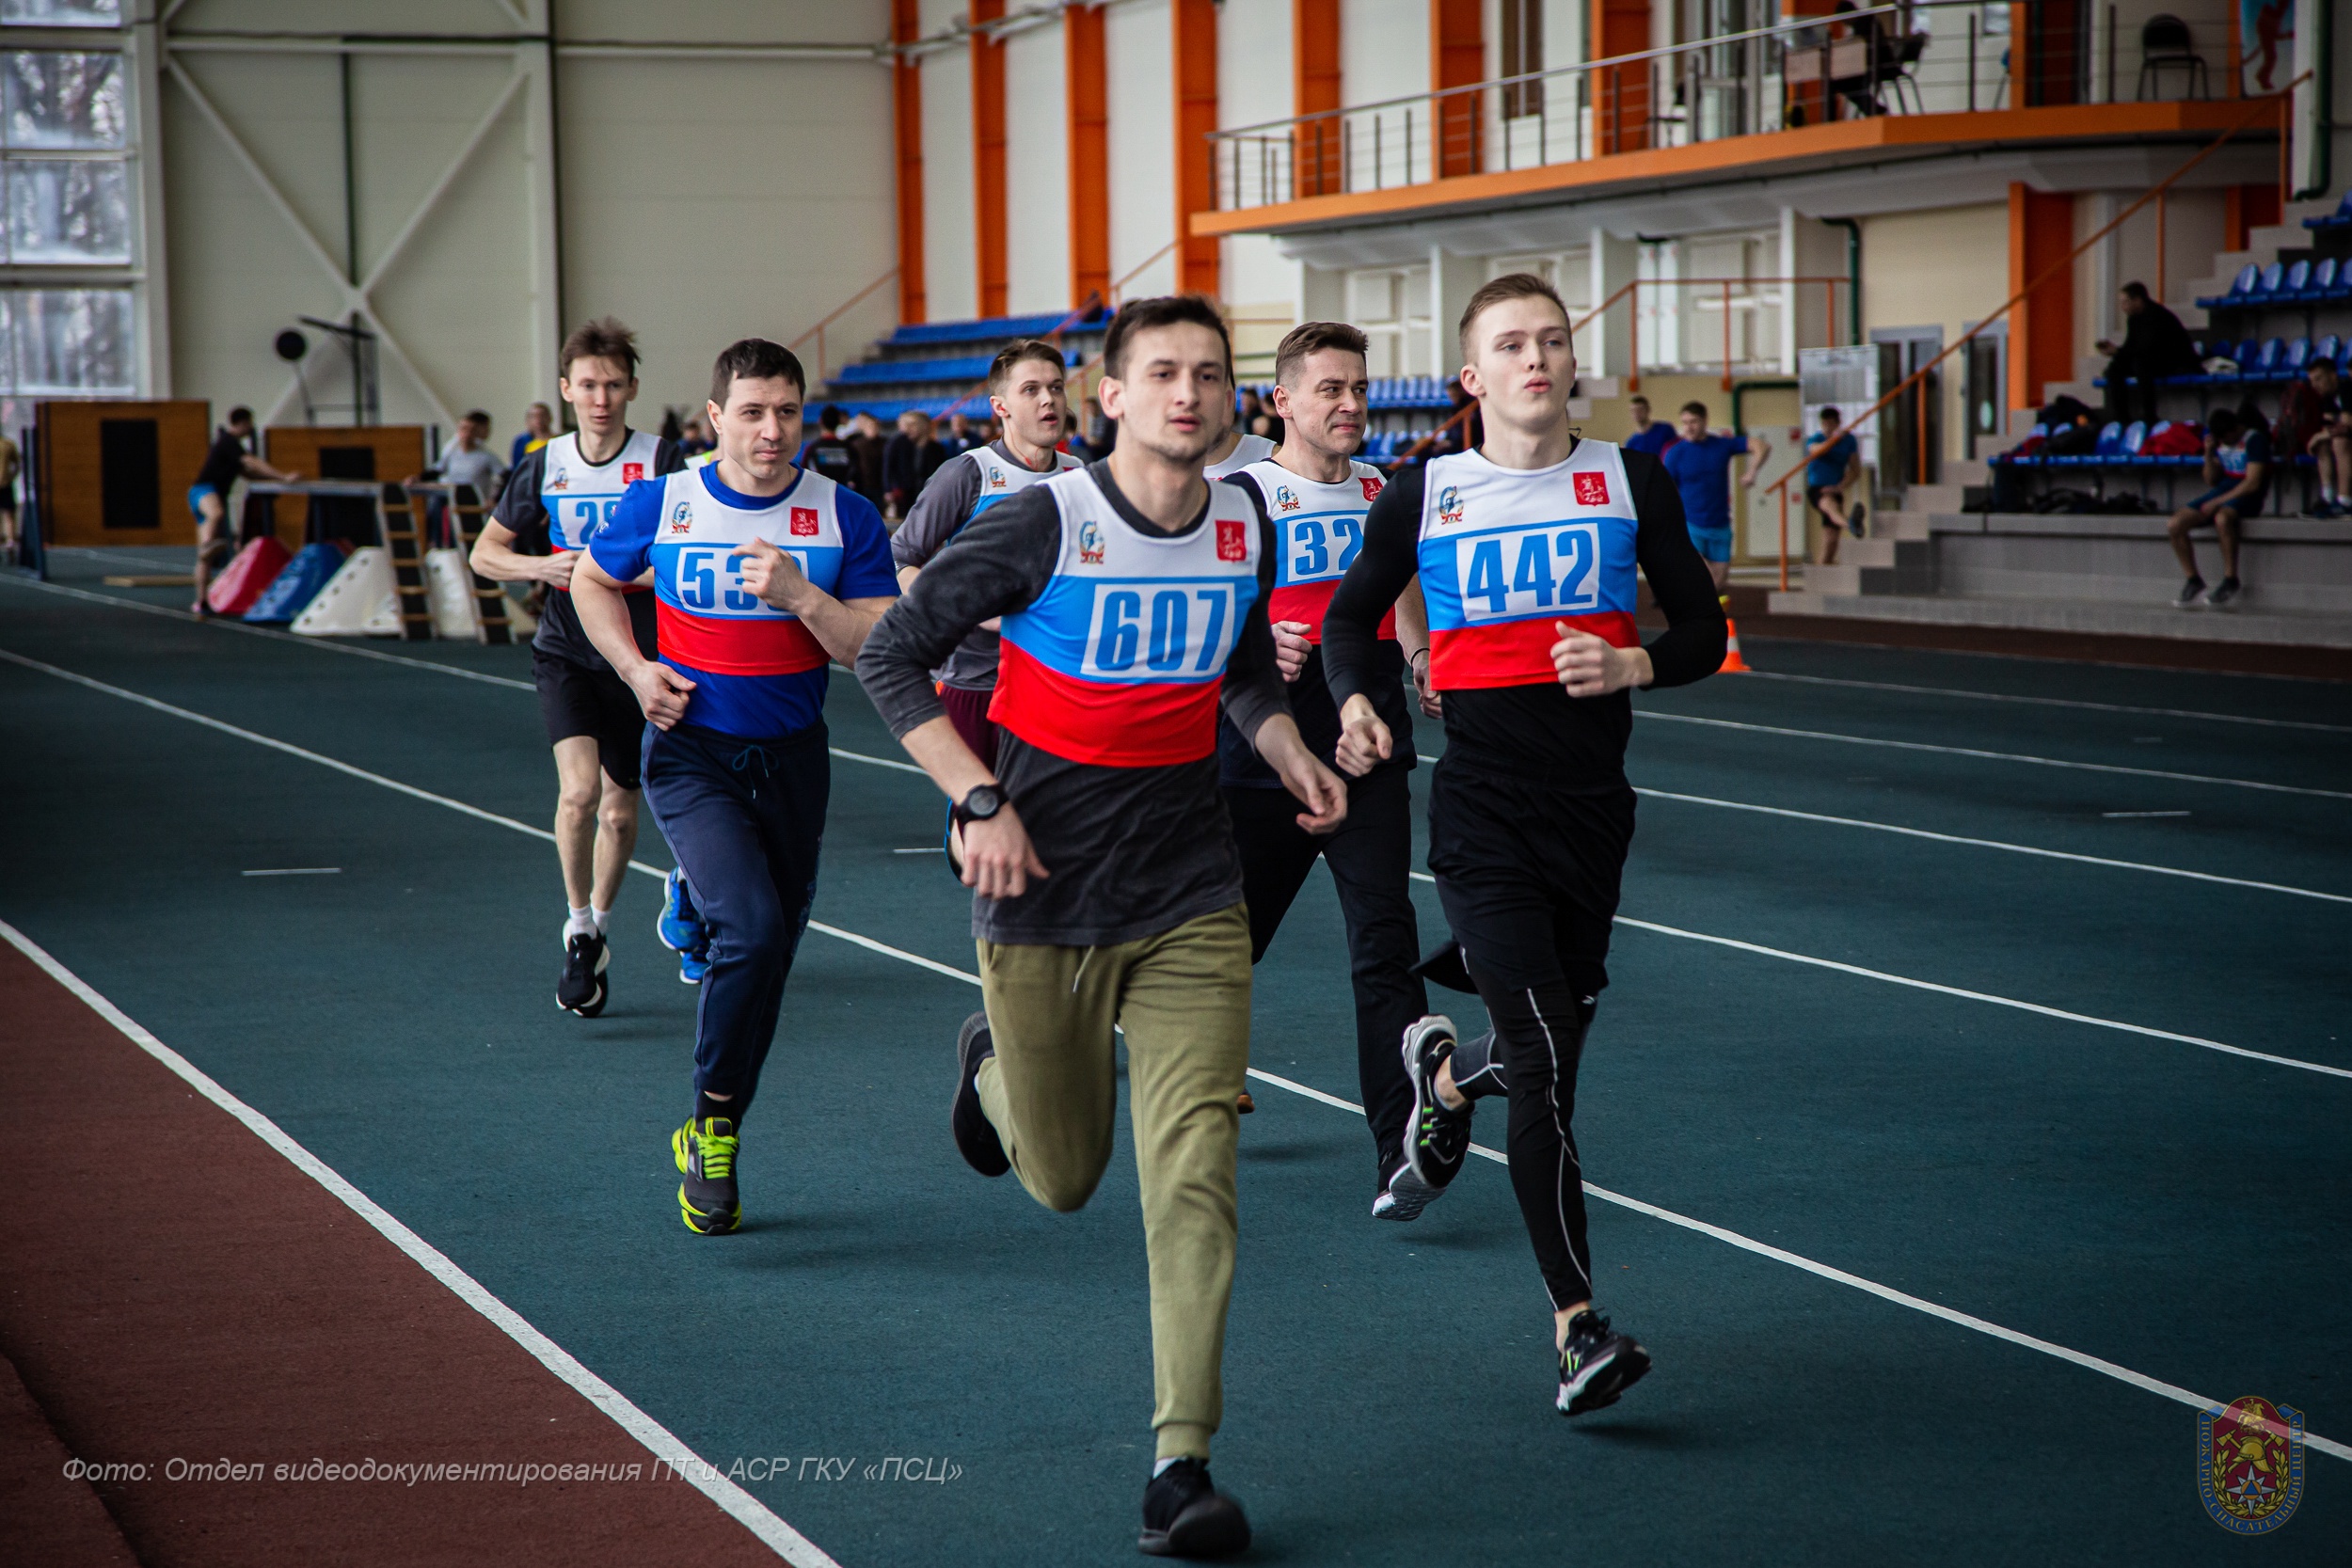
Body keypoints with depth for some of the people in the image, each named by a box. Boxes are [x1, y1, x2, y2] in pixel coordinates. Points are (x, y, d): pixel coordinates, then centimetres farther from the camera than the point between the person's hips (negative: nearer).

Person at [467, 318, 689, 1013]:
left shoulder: (661, 461, -7)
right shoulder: (545, 465, 2)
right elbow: (484, 552, 10)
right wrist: (543, 566, -9)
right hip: (565, 651, 1)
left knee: (619, 810, 9)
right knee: (578, 788, -20)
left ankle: (600, 923, 35)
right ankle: (580, 932, -2)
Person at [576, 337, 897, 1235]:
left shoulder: (846, 518, -5)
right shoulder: (660, 504, -5)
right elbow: (593, 580, 13)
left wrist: (801, 595, -24)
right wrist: (635, 668, -3)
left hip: (793, 757, 3)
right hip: (691, 755, -3)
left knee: (770, 951, 11)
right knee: (751, 929, -23)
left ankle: (715, 1137, 30)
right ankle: (712, 1127, -5)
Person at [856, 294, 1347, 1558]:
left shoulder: (1246, 531, 1)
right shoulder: (1046, 523, -13)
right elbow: (891, 657, -8)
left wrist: (1289, 754, 1)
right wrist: (980, 801, -17)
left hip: (1191, 901, 2)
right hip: (1042, 899, -2)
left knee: (1192, 1173, -9)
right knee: (1062, 1177, 12)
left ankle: (1181, 1464, -4)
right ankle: (992, 1061, 48)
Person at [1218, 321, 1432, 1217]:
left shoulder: (1386, 494, 11)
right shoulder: (1241, 497, -4)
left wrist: (1429, 662, 2)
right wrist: (1257, 650, -25)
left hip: (1370, 766, 2)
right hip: (1262, 767, -2)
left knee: (1385, 948, -11)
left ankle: (1399, 1155, -14)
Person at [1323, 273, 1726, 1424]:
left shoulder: (1630, 483, 3)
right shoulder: (1424, 495, 0)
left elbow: (1703, 631, 7)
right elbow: (1350, 615, 13)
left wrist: (1631, 664, -14)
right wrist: (1356, 703, -7)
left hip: (1592, 809, 3)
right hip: (1481, 812, -3)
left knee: (1548, 1049, 13)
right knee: (1546, 1064, -14)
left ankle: (1448, 1069, 51)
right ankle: (1578, 1326, -9)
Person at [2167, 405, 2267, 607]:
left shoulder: (2254, 440, -9)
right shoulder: (2220, 442, 13)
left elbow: (2252, 484, -16)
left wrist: (2217, 503, -17)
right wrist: (2209, 454, -2)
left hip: (2247, 497, -7)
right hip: (2222, 490, 7)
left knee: (2222, 518, -41)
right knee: (2175, 525, -12)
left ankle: (2230, 581, -29)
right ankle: (2193, 581, -4)